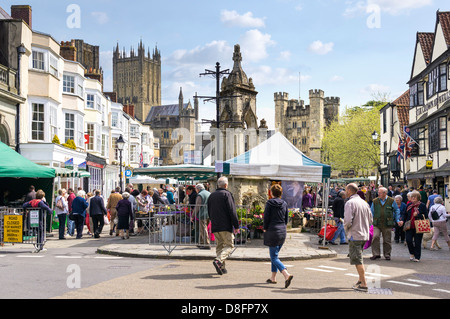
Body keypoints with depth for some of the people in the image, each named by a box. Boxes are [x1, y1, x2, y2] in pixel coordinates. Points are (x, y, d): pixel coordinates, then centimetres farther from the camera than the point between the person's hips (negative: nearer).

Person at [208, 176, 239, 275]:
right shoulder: (227, 194, -7)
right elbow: (232, 212, -12)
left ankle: (221, 267, 8)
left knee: (219, 245, 13)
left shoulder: (211, 196, 14)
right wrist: (236, 226, -9)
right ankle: (218, 260, -23)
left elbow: (209, 212, 21)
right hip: (226, 226, -7)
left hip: (215, 226, 7)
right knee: (229, 245, -2)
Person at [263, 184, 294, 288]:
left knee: (274, 257, -5)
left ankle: (287, 274, -24)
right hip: (282, 231, 6)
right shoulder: (284, 204, 7)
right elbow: (286, 218, 11)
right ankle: (273, 277, 23)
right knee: (275, 255, 19)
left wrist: (265, 229, 4)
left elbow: (266, 217, -9)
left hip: (272, 231, -6)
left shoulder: (269, 203, -9)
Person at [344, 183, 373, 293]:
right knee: (358, 259, 19)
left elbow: (348, 220, -21)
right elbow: (370, 219, 14)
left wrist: (346, 228, -2)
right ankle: (361, 280, 23)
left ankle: (364, 284, -4)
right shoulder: (364, 202, 11)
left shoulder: (350, 203, -13)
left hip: (355, 235, -8)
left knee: (357, 260, -4)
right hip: (365, 235, 8)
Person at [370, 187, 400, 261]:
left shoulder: (391, 201, 3)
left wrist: (397, 220, 6)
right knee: (375, 237, -14)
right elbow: (371, 211, 15)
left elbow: (397, 210, 12)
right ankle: (376, 254, -7)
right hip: (377, 224, 1)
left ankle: (387, 254, 19)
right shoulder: (375, 201, 8)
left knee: (387, 240, 5)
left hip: (387, 224, -1)